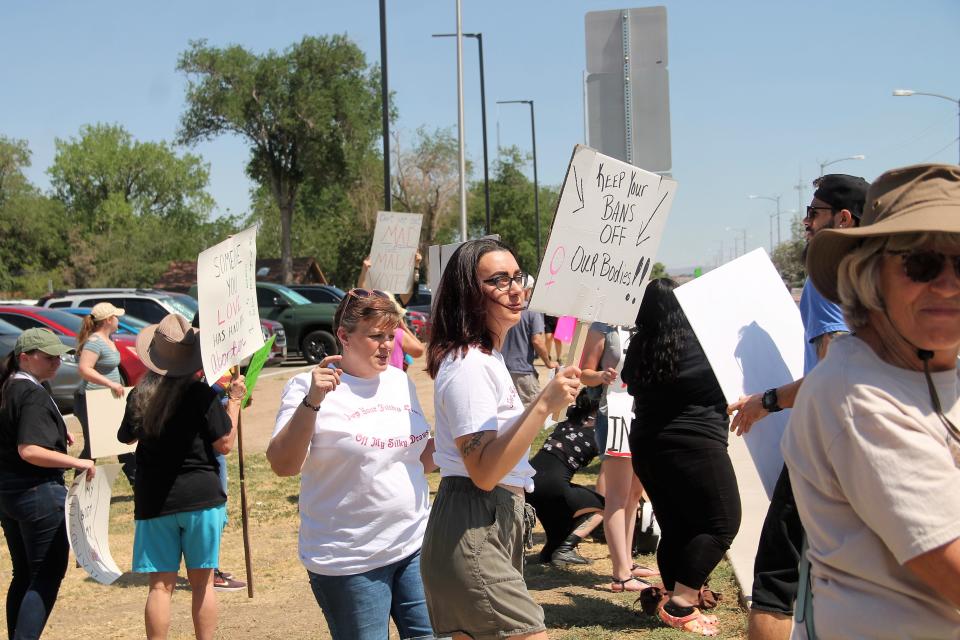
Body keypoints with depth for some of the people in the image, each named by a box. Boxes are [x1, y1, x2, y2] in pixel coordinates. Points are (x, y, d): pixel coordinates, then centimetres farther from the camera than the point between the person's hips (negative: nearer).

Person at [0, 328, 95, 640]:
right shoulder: (34, 395, -18)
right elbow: (29, 451, -27)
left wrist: (56, 433, 18)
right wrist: (78, 463, -23)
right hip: (39, 492, -9)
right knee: (47, 576, -3)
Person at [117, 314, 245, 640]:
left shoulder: (139, 395, -1)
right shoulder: (202, 394, -11)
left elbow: (127, 436, 15)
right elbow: (225, 444, -8)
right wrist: (234, 399, 1)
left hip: (153, 500, 2)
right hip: (201, 496, -2)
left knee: (160, 585, 6)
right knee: (202, 582, 9)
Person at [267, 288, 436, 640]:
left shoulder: (400, 381, 8)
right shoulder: (309, 387, -9)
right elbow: (282, 465, -20)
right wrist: (311, 402, -29)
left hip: (415, 547, 5)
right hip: (350, 563, -5)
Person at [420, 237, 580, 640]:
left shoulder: (487, 357, 15)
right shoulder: (468, 365, -17)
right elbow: (483, 472, -24)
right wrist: (544, 405, -28)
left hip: (498, 523, 10)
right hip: (472, 534, -10)